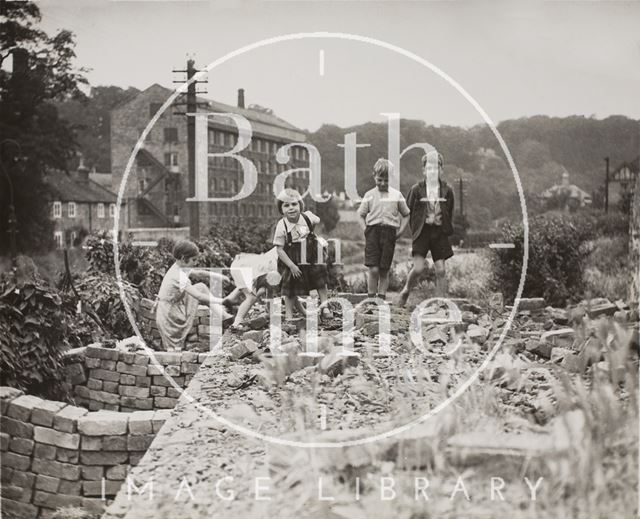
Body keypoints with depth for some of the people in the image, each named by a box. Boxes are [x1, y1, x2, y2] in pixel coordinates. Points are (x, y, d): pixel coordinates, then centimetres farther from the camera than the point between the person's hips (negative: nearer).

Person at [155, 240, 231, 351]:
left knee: (201, 287, 8)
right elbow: (199, 297, -28)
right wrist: (221, 301, -22)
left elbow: (199, 272, 15)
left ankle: (223, 315, 6)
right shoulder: (180, 276, -27)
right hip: (169, 313, -9)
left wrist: (217, 276, 3)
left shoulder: (178, 267, 0)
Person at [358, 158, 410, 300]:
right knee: (373, 269, -10)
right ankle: (371, 298, -2)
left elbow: (406, 215, 16)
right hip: (373, 231, -1)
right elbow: (361, 214, 12)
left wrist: (401, 230, 4)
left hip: (390, 232, 1)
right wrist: (365, 229, -1)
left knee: (384, 271, 5)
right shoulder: (369, 195, 7)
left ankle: (381, 299, 12)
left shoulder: (397, 195, 7)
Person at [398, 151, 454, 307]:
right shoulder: (417, 189, -2)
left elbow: (450, 213, 14)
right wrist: (414, 229, 3)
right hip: (422, 231, -2)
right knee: (418, 268, -12)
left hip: (440, 232, 2)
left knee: (440, 270, -1)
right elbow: (408, 212, 5)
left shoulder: (447, 190, 3)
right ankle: (406, 291, 16)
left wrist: (447, 229, 7)